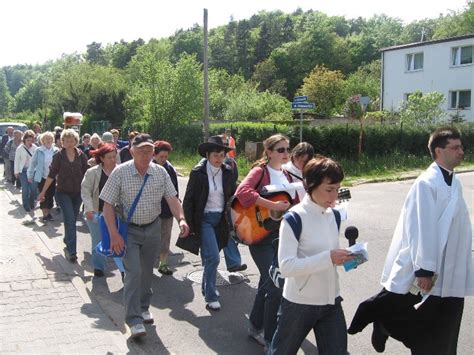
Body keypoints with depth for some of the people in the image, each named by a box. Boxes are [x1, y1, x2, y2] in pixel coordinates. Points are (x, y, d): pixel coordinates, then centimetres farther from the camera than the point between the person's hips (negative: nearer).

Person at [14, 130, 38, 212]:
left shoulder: (35, 148, -2)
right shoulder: (20, 148, -4)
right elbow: (16, 160, 1)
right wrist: (16, 171, 2)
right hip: (23, 170, -1)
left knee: (34, 188, 0)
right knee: (25, 189, -3)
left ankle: (32, 203, 22)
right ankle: (26, 206, 10)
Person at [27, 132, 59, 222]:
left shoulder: (56, 151, -3)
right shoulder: (38, 151, -5)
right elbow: (33, 163, 1)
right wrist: (30, 175, 3)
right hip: (42, 177, -1)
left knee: (50, 196, 8)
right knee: (43, 197, 4)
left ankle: (49, 213, 24)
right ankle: (45, 214, 14)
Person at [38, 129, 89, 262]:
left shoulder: (81, 155, 0)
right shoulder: (58, 156, -5)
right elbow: (51, 175, -1)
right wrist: (43, 192, 1)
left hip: (78, 193, 3)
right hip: (63, 192, -3)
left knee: (72, 220, 13)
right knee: (70, 220, -13)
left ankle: (67, 241, 38)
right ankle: (71, 251, -13)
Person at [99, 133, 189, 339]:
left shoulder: (160, 172, -5)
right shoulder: (120, 172, -14)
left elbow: (172, 199, -6)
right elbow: (108, 205, -13)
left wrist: (181, 219, -25)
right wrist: (114, 235, -20)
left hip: (153, 228, 4)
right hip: (129, 229, -4)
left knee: (147, 271, 16)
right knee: (134, 272, -12)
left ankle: (143, 307, 36)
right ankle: (134, 319, -4)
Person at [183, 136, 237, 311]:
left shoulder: (227, 172, 1)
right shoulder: (198, 172, -9)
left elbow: (233, 196, 9)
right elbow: (188, 200, -6)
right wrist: (190, 224, -9)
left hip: (221, 219, 4)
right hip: (204, 219, -4)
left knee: (211, 256, 15)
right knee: (213, 257, -13)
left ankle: (206, 286, 37)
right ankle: (211, 297, -1)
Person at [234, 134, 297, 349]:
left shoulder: (287, 175, 12)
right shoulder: (260, 171, -10)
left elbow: (296, 203, 15)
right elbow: (242, 192, -28)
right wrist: (273, 205, -29)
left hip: (281, 234, 7)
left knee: (267, 283, 17)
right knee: (276, 287, -10)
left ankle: (256, 327, 34)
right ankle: (271, 341, 4)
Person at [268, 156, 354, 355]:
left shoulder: (334, 216, 3)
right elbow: (286, 267, -25)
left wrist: (343, 257, -6)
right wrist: (328, 258, -31)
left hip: (331, 300, 6)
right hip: (299, 303, -5)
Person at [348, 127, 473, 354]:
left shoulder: (454, 182, 8)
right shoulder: (427, 183, -18)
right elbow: (422, 229, -20)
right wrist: (424, 269, -20)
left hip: (451, 274, 8)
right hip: (430, 271, -8)